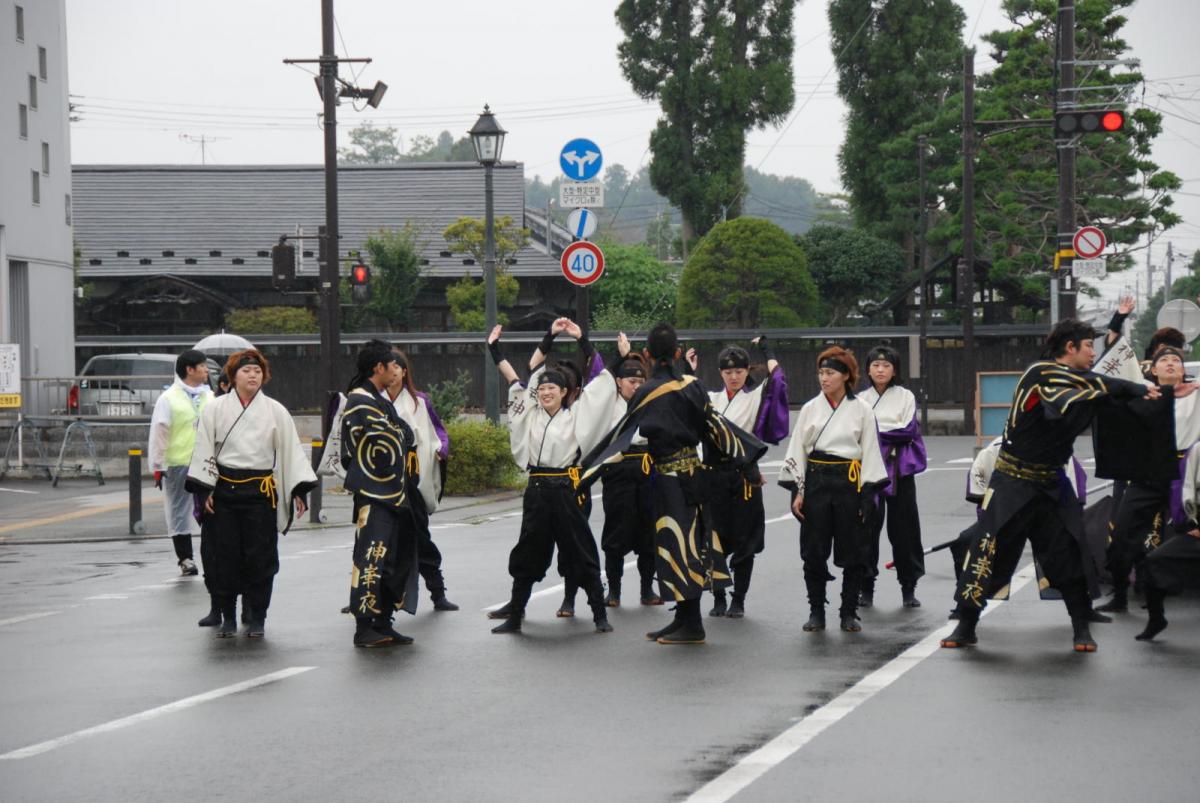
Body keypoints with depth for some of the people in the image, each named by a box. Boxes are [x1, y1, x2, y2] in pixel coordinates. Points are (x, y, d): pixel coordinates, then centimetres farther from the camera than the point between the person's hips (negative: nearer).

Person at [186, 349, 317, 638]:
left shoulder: (275, 411, 5)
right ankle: (227, 617, 13)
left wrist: (299, 490, 0)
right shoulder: (215, 409, 4)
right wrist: (205, 490, -3)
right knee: (224, 556, 1)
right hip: (224, 490, 0)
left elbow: (291, 449, 6)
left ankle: (257, 617, 11)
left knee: (259, 557, 1)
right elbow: (204, 450, 4)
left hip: (261, 492, 0)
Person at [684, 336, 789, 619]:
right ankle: (718, 598, 14)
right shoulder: (711, 398, 15)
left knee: (744, 539, 1)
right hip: (714, 472, 3)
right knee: (715, 537, 4)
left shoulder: (757, 395, 5)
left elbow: (777, 381, -10)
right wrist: (690, 370, 7)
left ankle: (739, 600, 9)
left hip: (744, 473, -3)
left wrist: (766, 350, -1)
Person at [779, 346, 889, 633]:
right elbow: (797, 451, 7)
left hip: (850, 482, -1)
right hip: (816, 481, 1)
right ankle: (816, 612, 11)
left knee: (852, 551, 1)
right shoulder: (810, 408, 6)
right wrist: (797, 491, 0)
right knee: (814, 550, 1)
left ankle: (849, 613, 11)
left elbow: (870, 452, 3)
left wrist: (867, 494, -3)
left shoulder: (861, 410, 2)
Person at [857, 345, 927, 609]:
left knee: (903, 527, 1)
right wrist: (889, 432, -10)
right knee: (868, 526, -1)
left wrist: (875, 431, -8)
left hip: (899, 468, -1)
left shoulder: (905, 397, 5)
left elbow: (908, 431, -6)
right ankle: (866, 586, 6)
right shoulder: (861, 399, 9)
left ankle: (909, 587, 8)